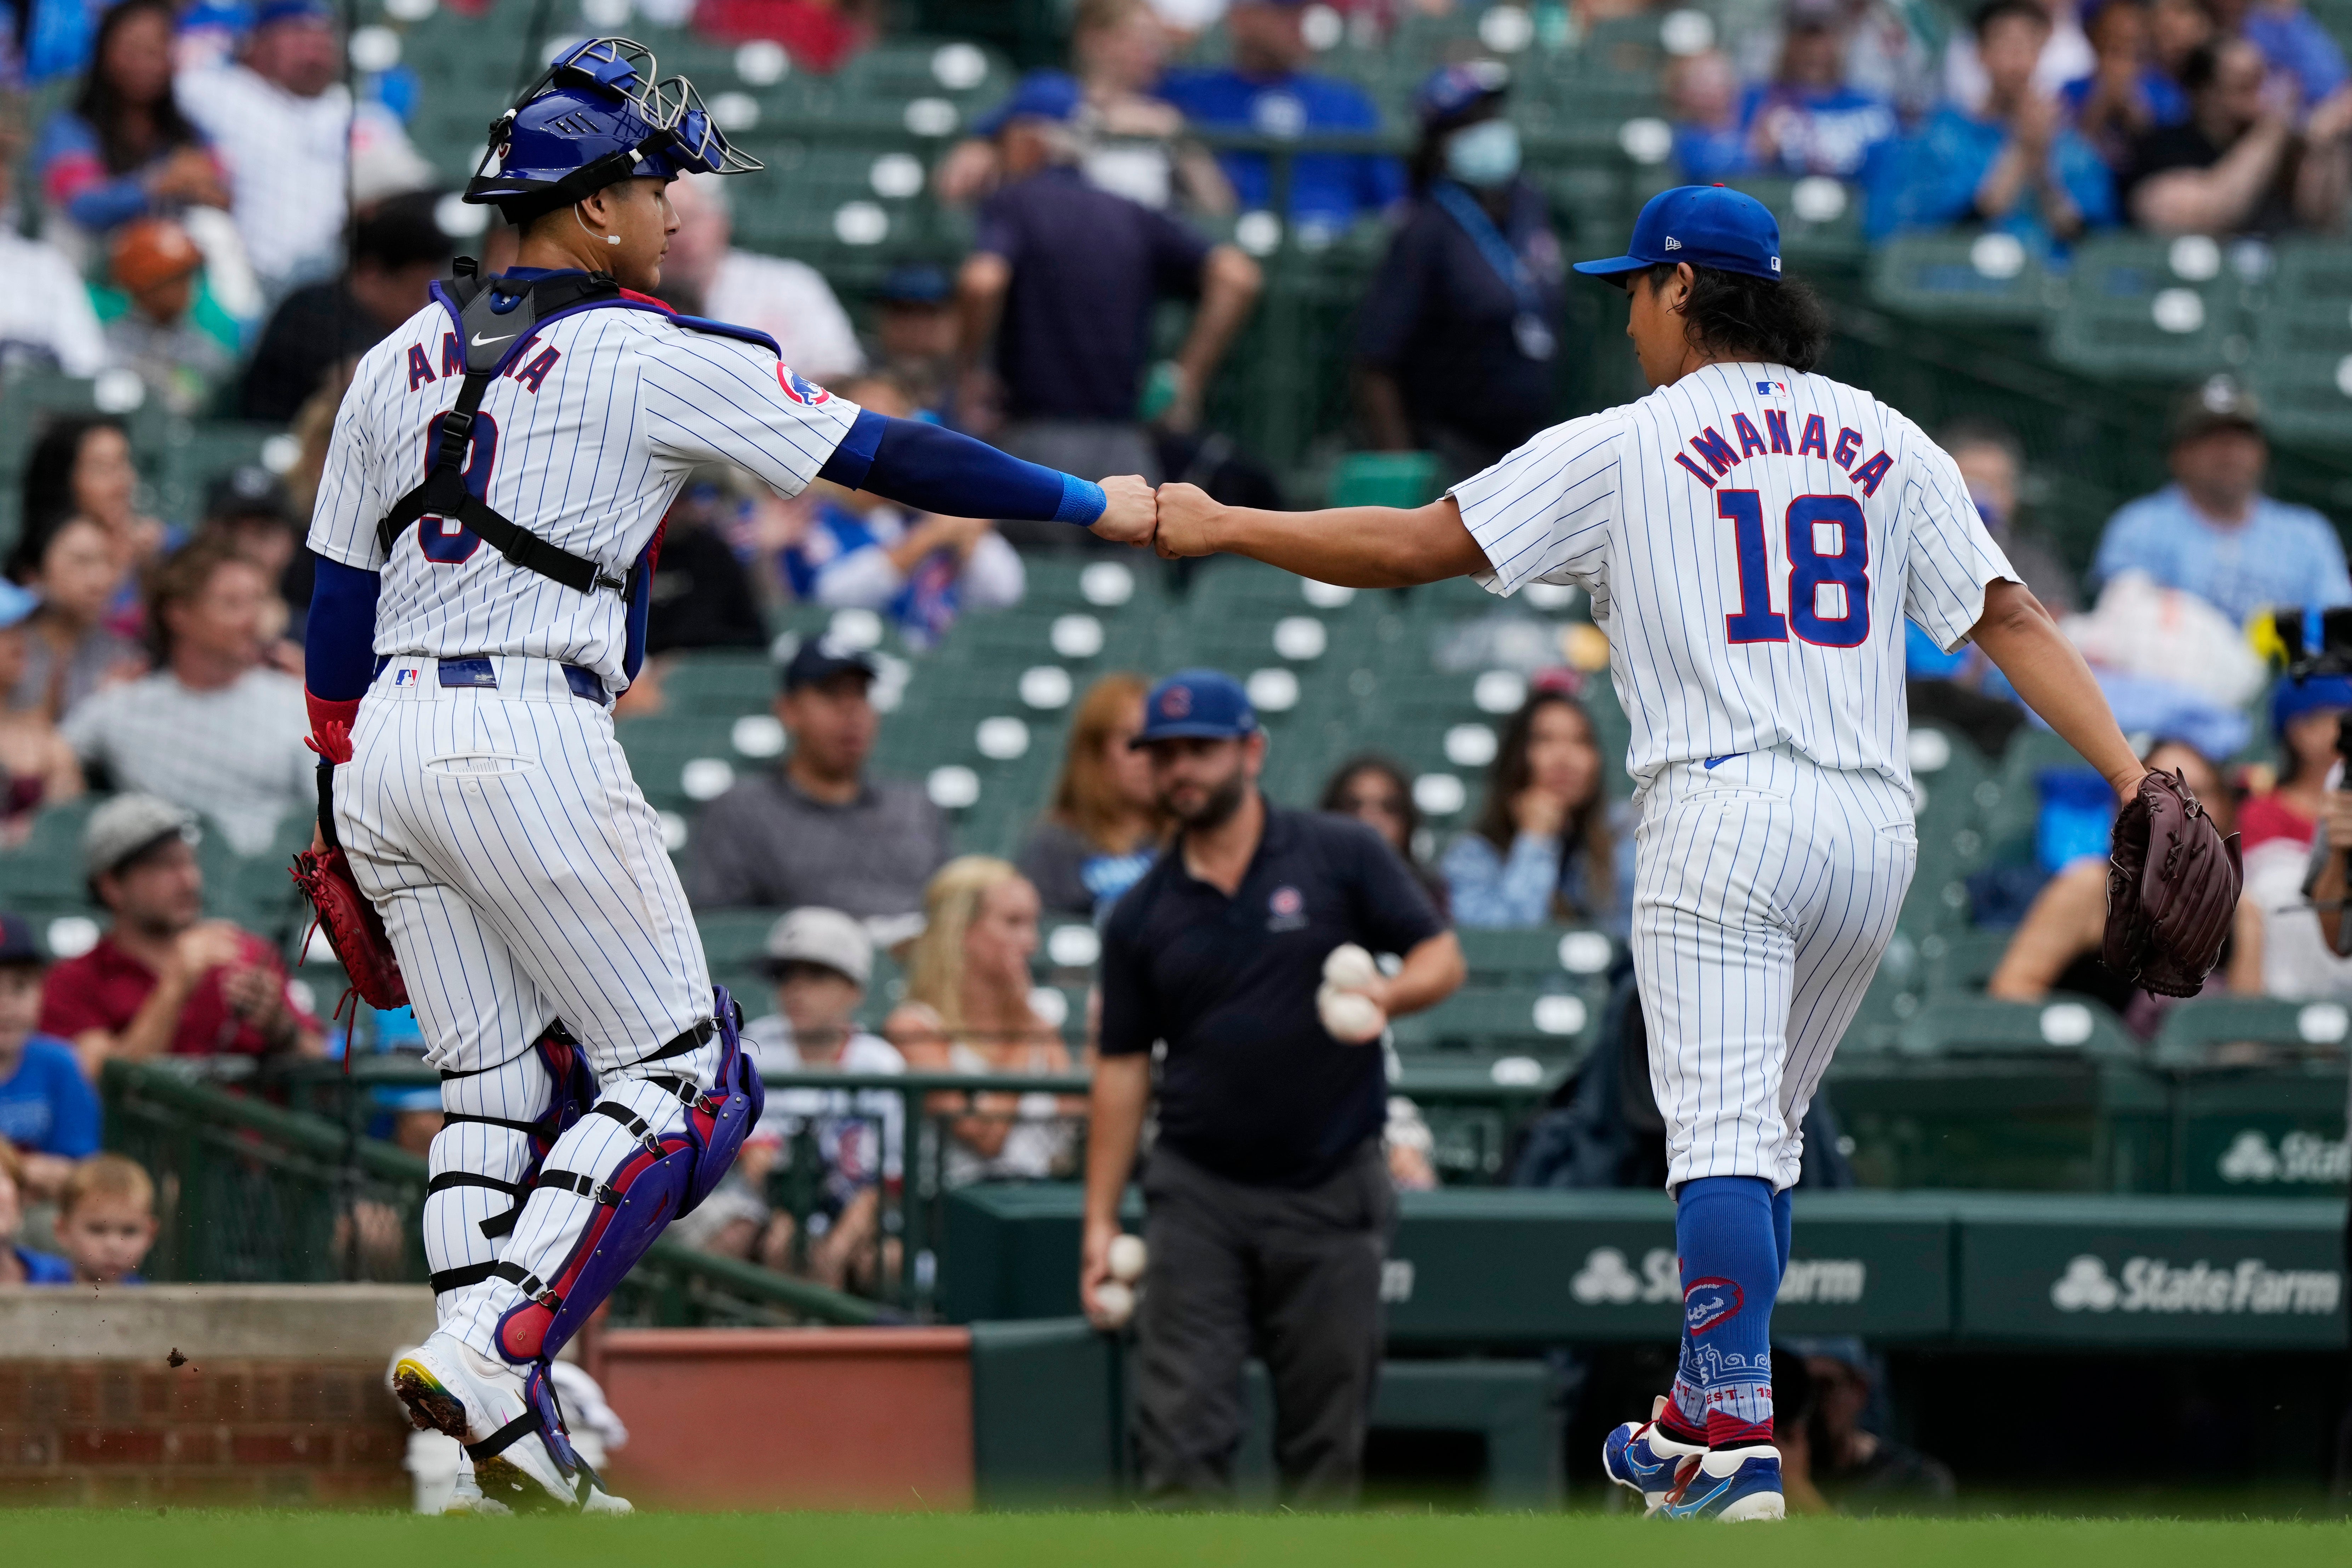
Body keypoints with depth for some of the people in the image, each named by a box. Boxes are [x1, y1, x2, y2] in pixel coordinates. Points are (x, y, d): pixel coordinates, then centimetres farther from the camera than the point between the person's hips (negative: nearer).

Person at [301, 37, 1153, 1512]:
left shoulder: (401, 357, 14)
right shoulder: (654, 356, -5)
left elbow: (336, 602, 16)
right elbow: (883, 456, -3)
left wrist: (340, 799, 24)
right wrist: (1095, 505, 6)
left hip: (388, 741, 7)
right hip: (532, 741, -7)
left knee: (498, 1086, 11)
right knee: (681, 1079, 2)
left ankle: (498, 1446, 2)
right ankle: (490, 1360, -13)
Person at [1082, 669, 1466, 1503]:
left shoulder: (1341, 857, 2)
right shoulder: (1144, 915, 9)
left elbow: (1442, 957, 2)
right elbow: (1123, 1068, 9)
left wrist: (1392, 991, -22)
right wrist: (1100, 1222, 4)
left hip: (1332, 1191, -1)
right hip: (1199, 1198, 1)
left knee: (1326, 1435, 4)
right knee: (1179, 1433, -9)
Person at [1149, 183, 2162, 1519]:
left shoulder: (1628, 447, 3)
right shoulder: (1888, 444, 15)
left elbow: (1415, 546, 2)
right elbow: (2012, 617, 6)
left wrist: (1222, 528, 12)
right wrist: (2133, 779, 0)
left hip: (1724, 810, -5)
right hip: (1876, 823, 5)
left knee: (1723, 1129, -12)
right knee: (1767, 1129, 17)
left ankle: (1738, 1443, -24)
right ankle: (1704, 1420, 22)